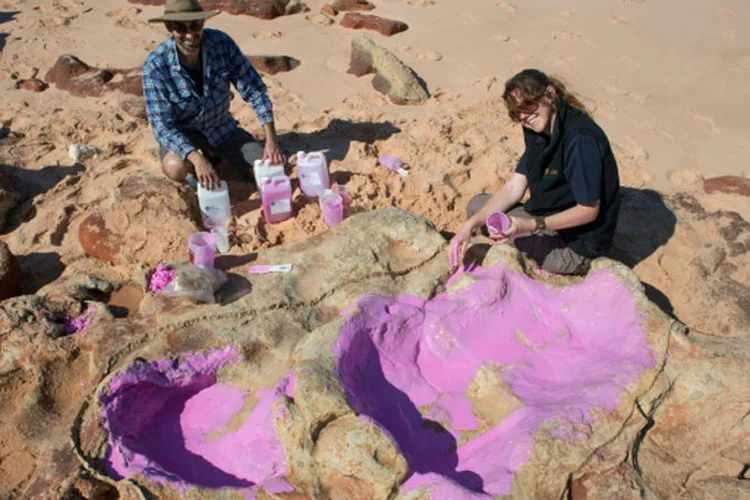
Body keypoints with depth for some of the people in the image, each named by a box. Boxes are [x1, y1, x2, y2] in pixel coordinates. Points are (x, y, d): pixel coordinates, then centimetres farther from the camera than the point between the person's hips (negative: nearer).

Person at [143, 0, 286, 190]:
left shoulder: (221, 43, -19)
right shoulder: (155, 65, -25)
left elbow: (254, 90, -16)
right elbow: (161, 125, -27)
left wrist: (271, 140, -27)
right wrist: (197, 159, -44)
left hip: (222, 128, 3)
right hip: (181, 133, -3)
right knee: (176, 167, -36)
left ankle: (214, 152, 15)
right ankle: (204, 154, 2)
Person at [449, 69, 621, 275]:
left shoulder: (581, 139, -25)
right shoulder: (540, 133, 3)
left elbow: (589, 210, -23)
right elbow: (513, 189, -2)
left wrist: (531, 225, -33)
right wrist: (471, 224, -15)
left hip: (576, 247, -9)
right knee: (477, 205, 6)